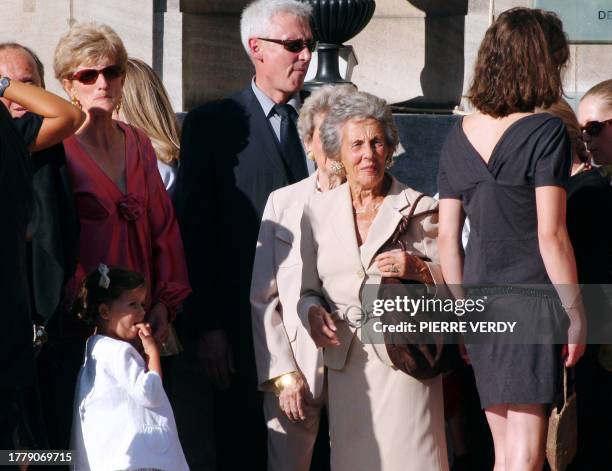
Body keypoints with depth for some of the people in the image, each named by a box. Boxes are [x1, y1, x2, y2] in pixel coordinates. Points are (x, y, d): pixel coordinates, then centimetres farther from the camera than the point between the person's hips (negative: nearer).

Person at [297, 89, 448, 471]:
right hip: (345, 364, 3)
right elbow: (307, 289, 15)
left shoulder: (420, 209, 4)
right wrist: (313, 313, -6)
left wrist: (419, 269, -16)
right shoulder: (318, 210, 12)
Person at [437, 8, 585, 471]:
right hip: (532, 298, -6)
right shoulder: (546, 132, -9)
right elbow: (550, 234, -13)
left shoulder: (459, 136, 9)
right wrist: (575, 311, -6)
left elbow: (447, 237, 10)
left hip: (480, 302, 6)